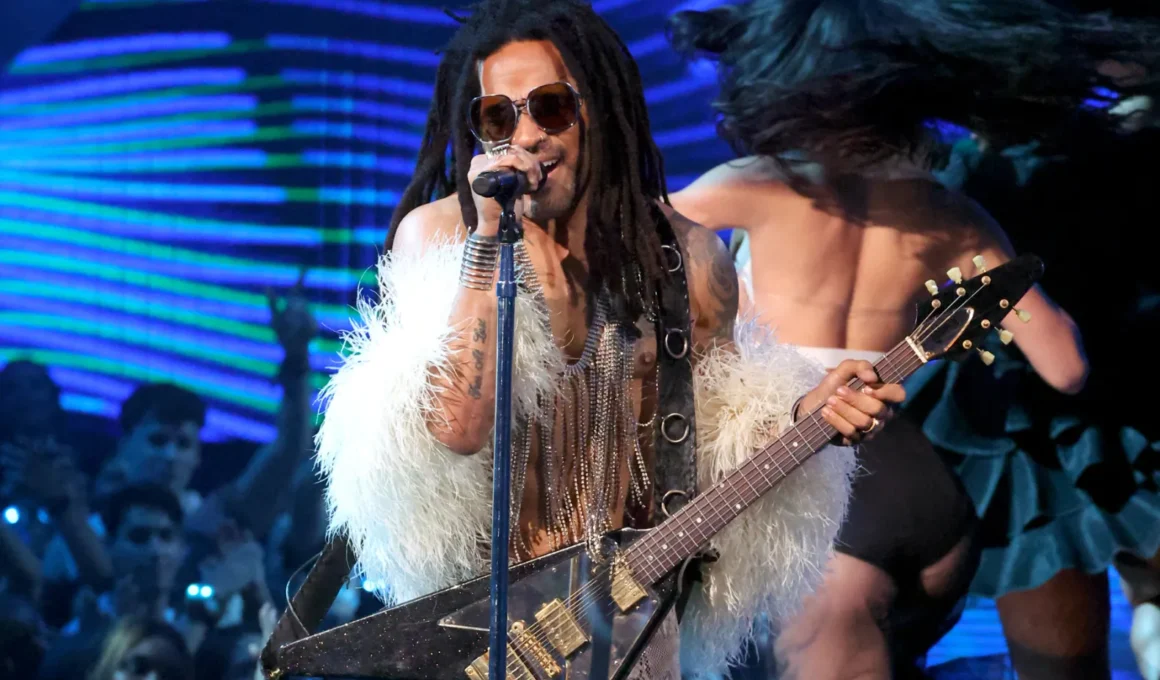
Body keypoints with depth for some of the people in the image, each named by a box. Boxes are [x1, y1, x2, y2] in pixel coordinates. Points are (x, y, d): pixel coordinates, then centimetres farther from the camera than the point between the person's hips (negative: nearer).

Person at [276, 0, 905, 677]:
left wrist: (804, 415, -4)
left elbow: (717, 423, 16)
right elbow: (459, 425, -16)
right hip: (477, 597, -2)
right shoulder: (435, 233, -2)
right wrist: (488, 236, -19)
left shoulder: (686, 255, 3)